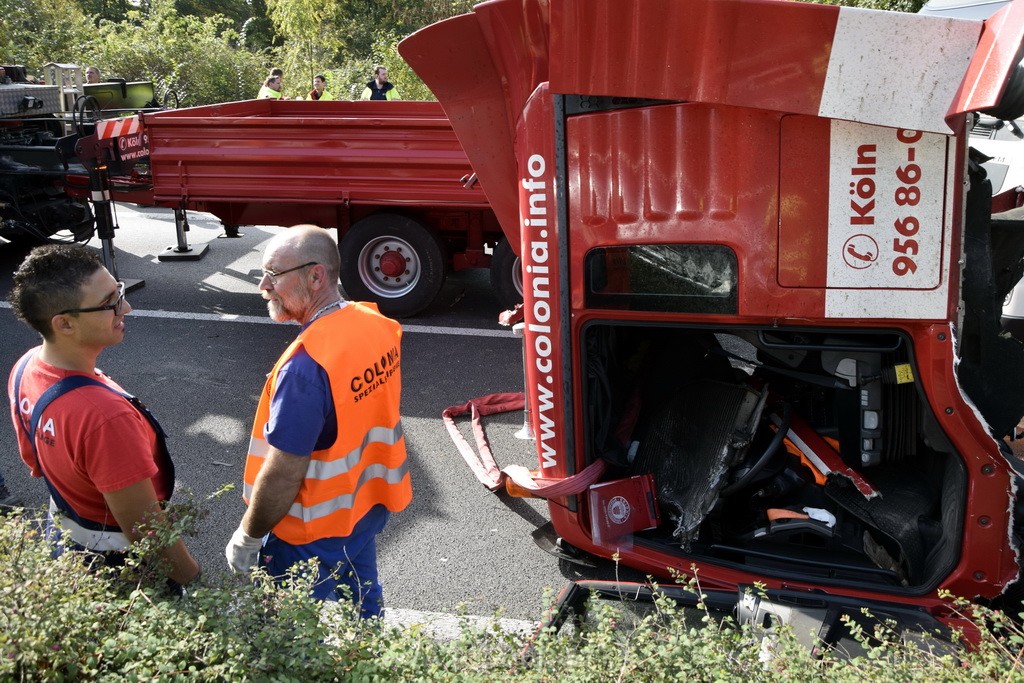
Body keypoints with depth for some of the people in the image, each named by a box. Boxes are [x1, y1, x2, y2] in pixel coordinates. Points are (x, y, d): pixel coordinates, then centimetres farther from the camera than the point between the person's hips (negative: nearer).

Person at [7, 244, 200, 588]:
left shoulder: (25, 369, -13)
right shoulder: (104, 417, -40)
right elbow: (145, 531, -30)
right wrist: (193, 582, -17)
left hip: (62, 535, 8)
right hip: (119, 561, -7)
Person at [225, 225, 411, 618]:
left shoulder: (306, 365, -33)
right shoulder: (377, 324, -7)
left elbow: (283, 474, -27)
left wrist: (247, 538, -12)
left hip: (314, 530, -7)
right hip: (369, 504, 8)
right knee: (363, 605, 27)